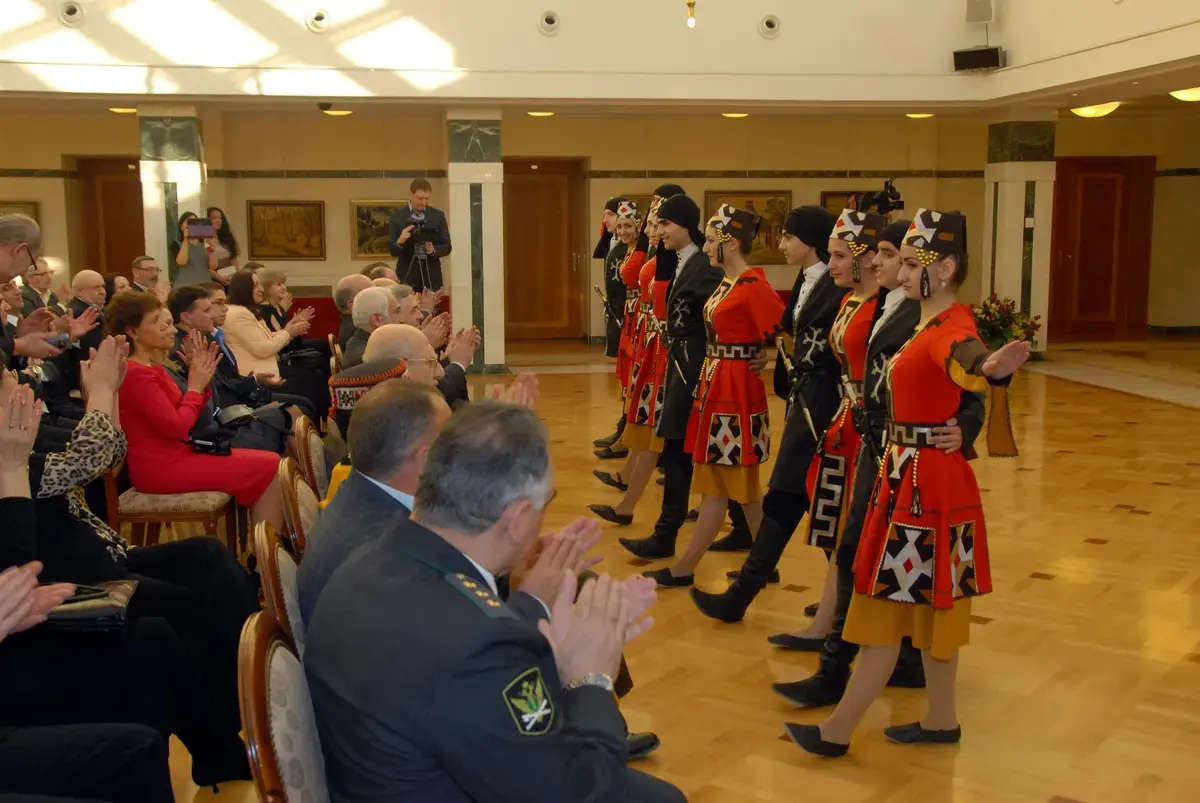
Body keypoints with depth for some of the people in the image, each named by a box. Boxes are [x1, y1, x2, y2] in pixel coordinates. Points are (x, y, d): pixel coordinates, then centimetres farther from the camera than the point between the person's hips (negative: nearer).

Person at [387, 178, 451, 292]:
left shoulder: (438, 215, 5)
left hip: (432, 277, 1)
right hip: (406, 276, -1)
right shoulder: (397, 216, 0)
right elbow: (391, 250, -2)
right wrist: (399, 242, -23)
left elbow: (447, 247, 5)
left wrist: (434, 250, -16)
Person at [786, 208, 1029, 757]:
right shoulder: (931, 322, 9)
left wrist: (992, 367, -67)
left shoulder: (951, 325, -19)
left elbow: (964, 354, -45)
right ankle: (941, 720, 28)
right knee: (925, 603, 16)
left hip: (925, 482, -10)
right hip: (917, 476, 10)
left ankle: (838, 731, 8)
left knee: (889, 604, -1)